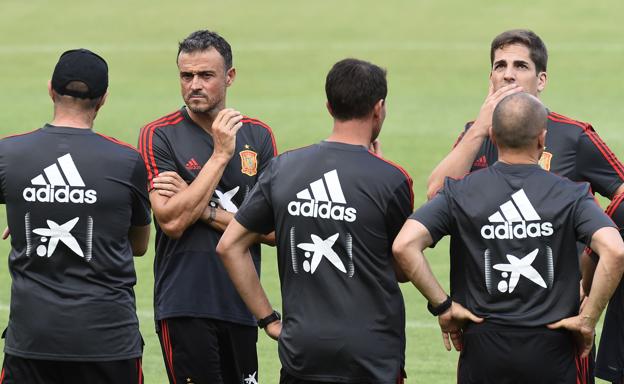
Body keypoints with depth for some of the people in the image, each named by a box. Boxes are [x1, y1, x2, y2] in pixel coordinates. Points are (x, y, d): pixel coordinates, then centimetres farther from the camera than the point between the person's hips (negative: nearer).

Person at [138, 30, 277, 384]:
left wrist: (205, 211, -10)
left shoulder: (259, 136, 8)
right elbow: (171, 221, -15)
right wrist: (221, 154, -13)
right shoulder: (159, 136, -3)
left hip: (242, 305, 4)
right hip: (185, 308, -4)